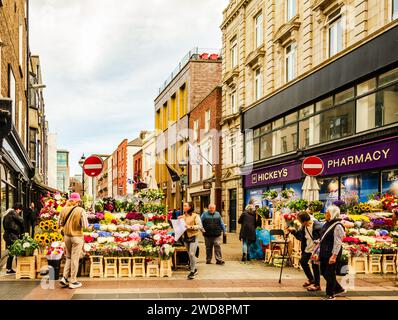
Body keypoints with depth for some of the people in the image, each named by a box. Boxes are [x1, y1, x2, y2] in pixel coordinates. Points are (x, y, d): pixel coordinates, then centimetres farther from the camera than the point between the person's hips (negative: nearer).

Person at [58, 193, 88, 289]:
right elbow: (85, 225, -14)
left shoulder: (64, 209, -3)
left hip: (67, 236, 4)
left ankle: (65, 278, 13)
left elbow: (60, 223, 5)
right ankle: (73, 282, 12)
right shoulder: (81, 210, -16)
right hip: (77, 237, -4)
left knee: (68, 258, 20)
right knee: (75, 259, 5)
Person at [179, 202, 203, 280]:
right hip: (185, 237, 6)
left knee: (192, 254, -14)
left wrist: (190, 227, -19)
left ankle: (192, 271, -6)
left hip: (193, 237, -6)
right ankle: (194, 270, 28)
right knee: (189, 254, 13)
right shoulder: (183, 216, 10)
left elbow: (200, 226, -11)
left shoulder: (195, 216, -7)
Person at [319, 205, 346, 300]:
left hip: (332, 254, -9)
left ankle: (330, 295, 12)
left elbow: (338, 243, -20)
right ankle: (339, 289, 30)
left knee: (330, 273, -2)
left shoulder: (337, 226, -15)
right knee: (323, 272, 15)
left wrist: (334, 256, -24)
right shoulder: (327, 224, 11)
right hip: (324, 253, 9)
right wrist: (319, 252, 19)